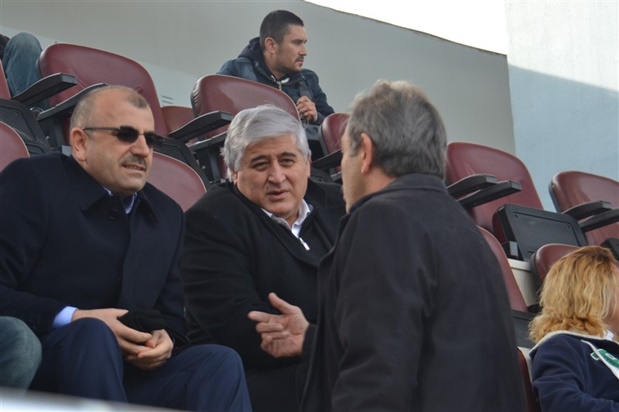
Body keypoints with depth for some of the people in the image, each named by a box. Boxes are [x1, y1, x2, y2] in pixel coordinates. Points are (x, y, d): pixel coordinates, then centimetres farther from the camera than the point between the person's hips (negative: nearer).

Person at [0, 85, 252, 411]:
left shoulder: (167, 215, 18)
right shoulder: (32, 182, -2)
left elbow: (172, 319, 16)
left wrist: (164, 340, -8)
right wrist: (74, 320, -23)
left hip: (130, 378, 5)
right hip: (34, 371, -5)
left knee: (220, 362, -20)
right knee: (92, 335, -36)